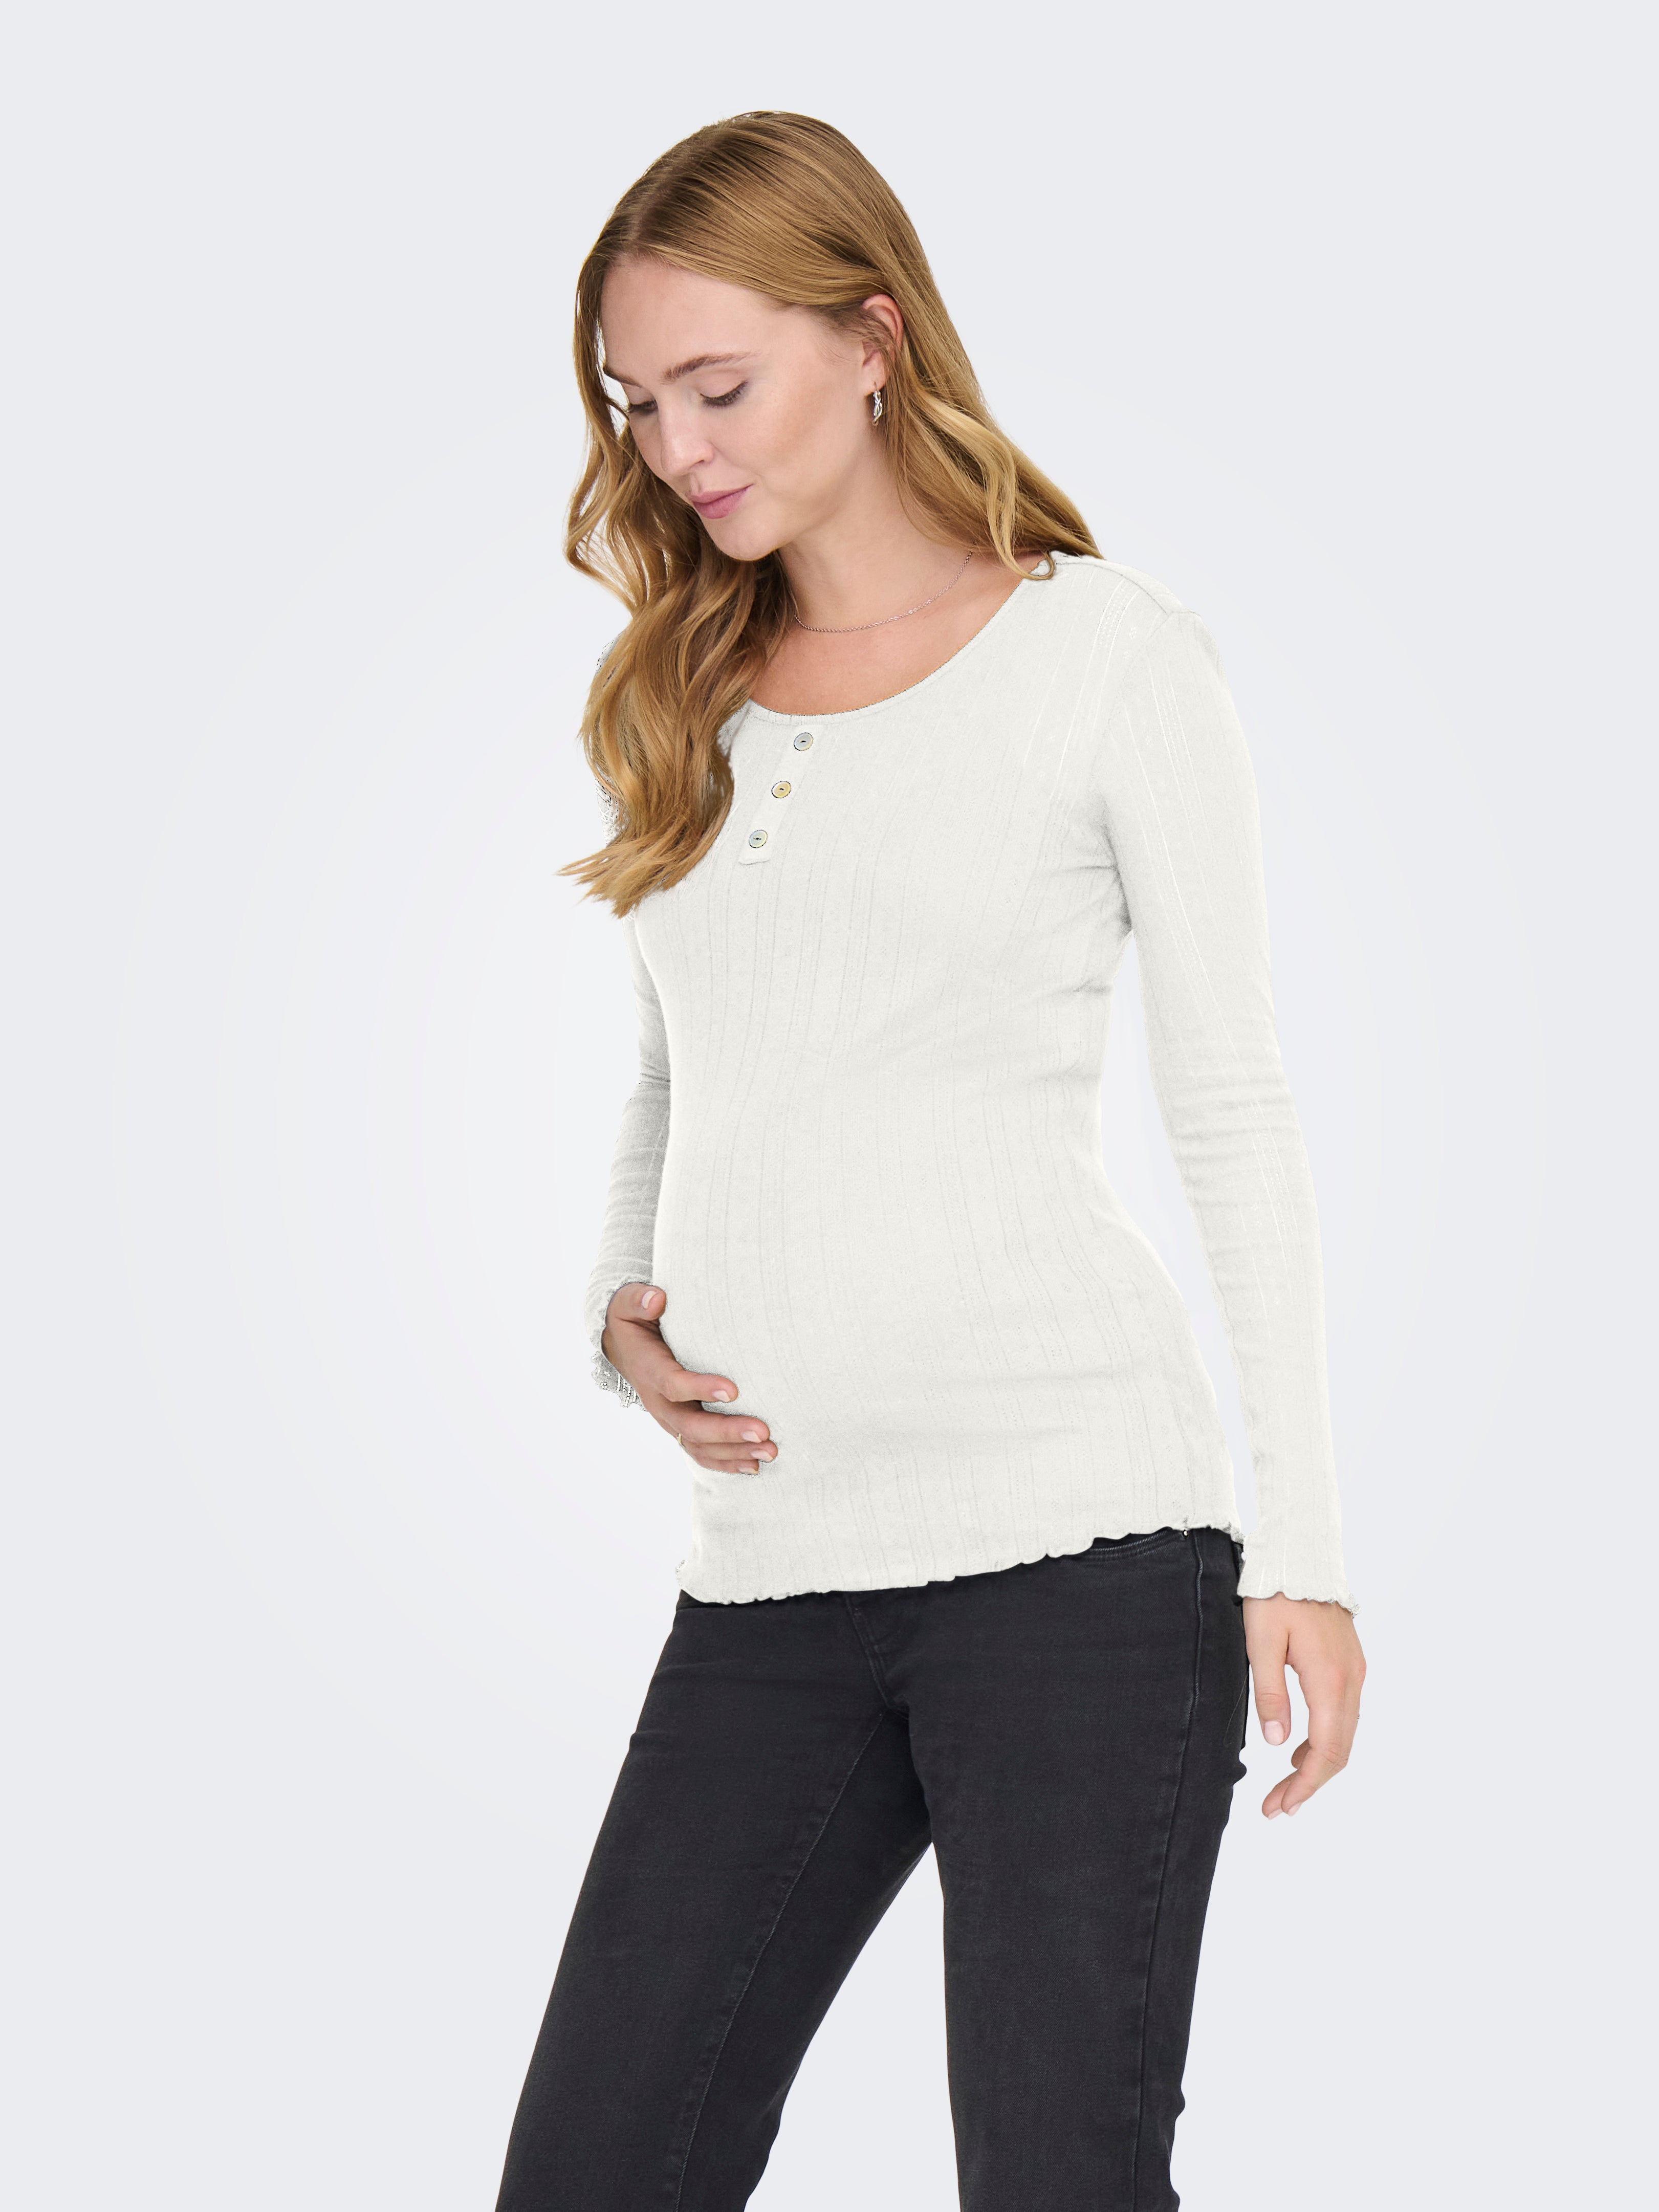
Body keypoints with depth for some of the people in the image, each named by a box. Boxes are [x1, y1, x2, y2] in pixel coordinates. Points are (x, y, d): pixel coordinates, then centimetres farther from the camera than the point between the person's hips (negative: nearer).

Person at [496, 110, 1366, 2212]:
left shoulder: (1105, 655, 1)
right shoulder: (680, 695, 16)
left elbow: (1232, 1110, 1)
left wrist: (1303, 1539, -3)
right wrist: (620, 1305, 5)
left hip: (1080, 1544, -5)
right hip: (768, 1571, 5)